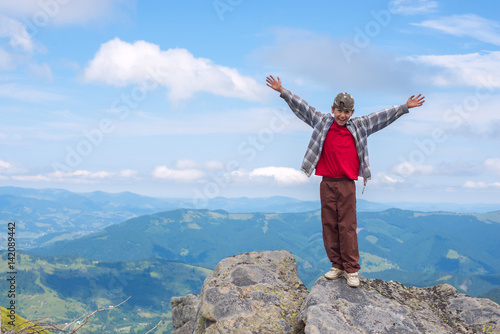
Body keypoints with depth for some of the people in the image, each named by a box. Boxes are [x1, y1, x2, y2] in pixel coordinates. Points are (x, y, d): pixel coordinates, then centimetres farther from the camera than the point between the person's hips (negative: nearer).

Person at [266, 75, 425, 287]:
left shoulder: (359, 126, 7)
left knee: (347, 227, -2)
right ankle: (336, 266, 17)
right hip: (327, 183, 1)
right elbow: (301, 107, 9)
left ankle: (352, 270, 5)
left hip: (347, 184, -1)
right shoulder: (322, 122, 7)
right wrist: (282, 91, 7)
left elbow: (383, 116, 9)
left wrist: (405, 107, 6)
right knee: (329, 225, 5)